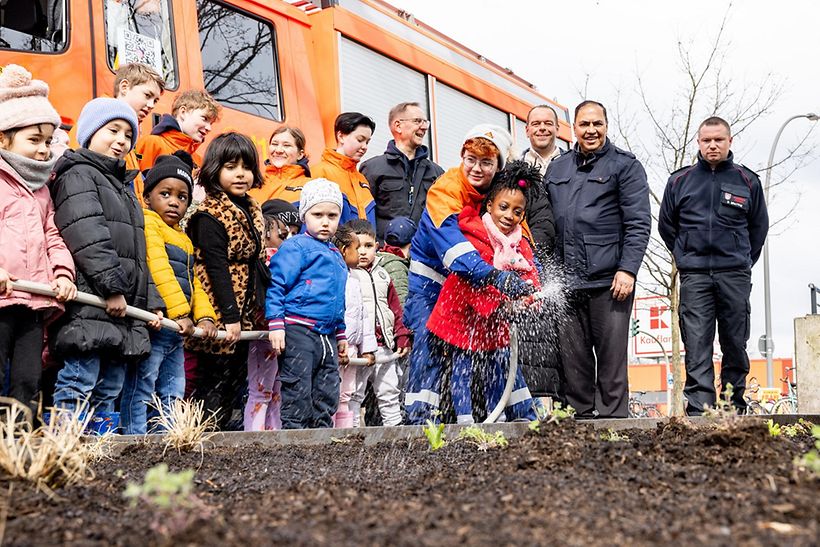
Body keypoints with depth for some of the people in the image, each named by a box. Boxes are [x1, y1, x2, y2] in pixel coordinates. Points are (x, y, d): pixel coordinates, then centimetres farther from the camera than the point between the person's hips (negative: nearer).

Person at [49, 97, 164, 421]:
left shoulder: (123, 186, 27)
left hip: (124, 309, 9)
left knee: (109, 392, 8)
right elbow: (88, 238, -15)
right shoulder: (78, 174, -1)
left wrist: (151, 303, 17)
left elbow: (138, 254, 26)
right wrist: (112, 288, -19)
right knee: (79, 387, -12)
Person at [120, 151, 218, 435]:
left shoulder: (184, 239, 22)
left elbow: (193, 281, 18)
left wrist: (204, 316, 2)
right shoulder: (149, 222, -6)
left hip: (176, 329, 10)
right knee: (140, 393, -5)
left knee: (172, 395, 13)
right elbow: (158, 269, -17)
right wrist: (180, 312, -22)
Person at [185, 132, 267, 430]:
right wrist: (229, 316, -20)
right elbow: (217, 269, -17)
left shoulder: (252, 210, 13)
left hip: (246, 313, 8)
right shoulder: (209, 216, -12)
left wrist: (266, 311, 16)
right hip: (221, 316, -8)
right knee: (214, 379, -2)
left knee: (236, 380, 11)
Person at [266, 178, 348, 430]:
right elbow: (275, 286, -12)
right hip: (298, 331, -8)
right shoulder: (295, 247, -6)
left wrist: (340, 334, 26)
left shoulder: (336, 256, 19)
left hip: (327, 337, 8)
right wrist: (276, 324, -19)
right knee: (298, 394, -4)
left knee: (327, 397, 11)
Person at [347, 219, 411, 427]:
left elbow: (396, 310, 19)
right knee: (353, 395, 1)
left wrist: (402, 338, 13)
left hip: (384, 346, 6)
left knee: (390, 393, 14)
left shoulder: (382, 276, 15)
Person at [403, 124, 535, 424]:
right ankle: (419, 420, -9)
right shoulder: (446, 188, -24)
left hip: (470, 286, 6)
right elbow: (449, 239, -40)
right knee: (429, 351, -15)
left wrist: (529, 282, -24)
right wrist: (491, 275, -54)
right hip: (431, 280, -5)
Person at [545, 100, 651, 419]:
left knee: (611, 357, 0)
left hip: (610, 281, -4)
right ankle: (580, 418, 15)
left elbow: (638, 223, -4)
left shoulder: (625, 165, 2)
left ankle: (612, 419, 6)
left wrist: (628, 270, -14)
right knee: (573, 358, 7)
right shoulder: (556, 169, 17)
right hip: (566, 284, 5)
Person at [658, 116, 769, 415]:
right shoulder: (679, 181, 7)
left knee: (735, 345, 5)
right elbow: (666, 225, 18)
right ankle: (699, 411, -9)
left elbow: (759, 226, 18)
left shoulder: (747, 181, 7)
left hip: (735, 276, 1)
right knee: (697, 346, -7)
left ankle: (734, 409, 16)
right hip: (694, 277, 0)